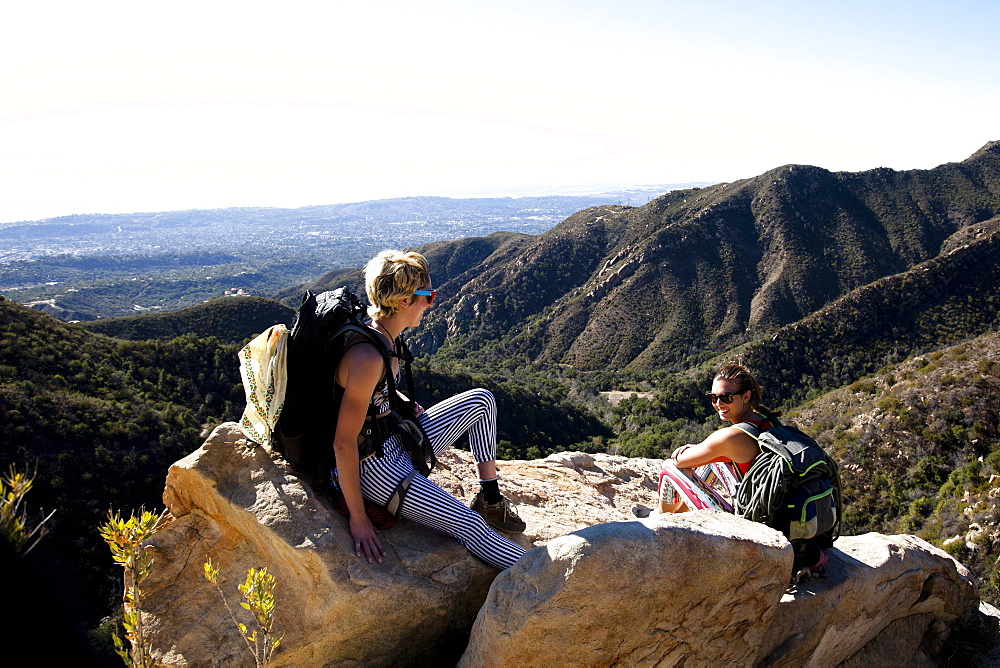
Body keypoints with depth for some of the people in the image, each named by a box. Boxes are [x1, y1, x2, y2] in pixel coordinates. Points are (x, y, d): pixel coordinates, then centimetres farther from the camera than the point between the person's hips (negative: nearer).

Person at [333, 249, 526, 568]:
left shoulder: (385, 337, 0)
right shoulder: (368, 357, -29)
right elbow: (344, 442, -27)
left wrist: (405, 404, 5)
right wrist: (358, 517, -22)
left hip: (399, 443, 10)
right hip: (372, 467, -10)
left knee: (481, 400, 8)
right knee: (469, 525, -17)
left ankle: (491, 501, 13)